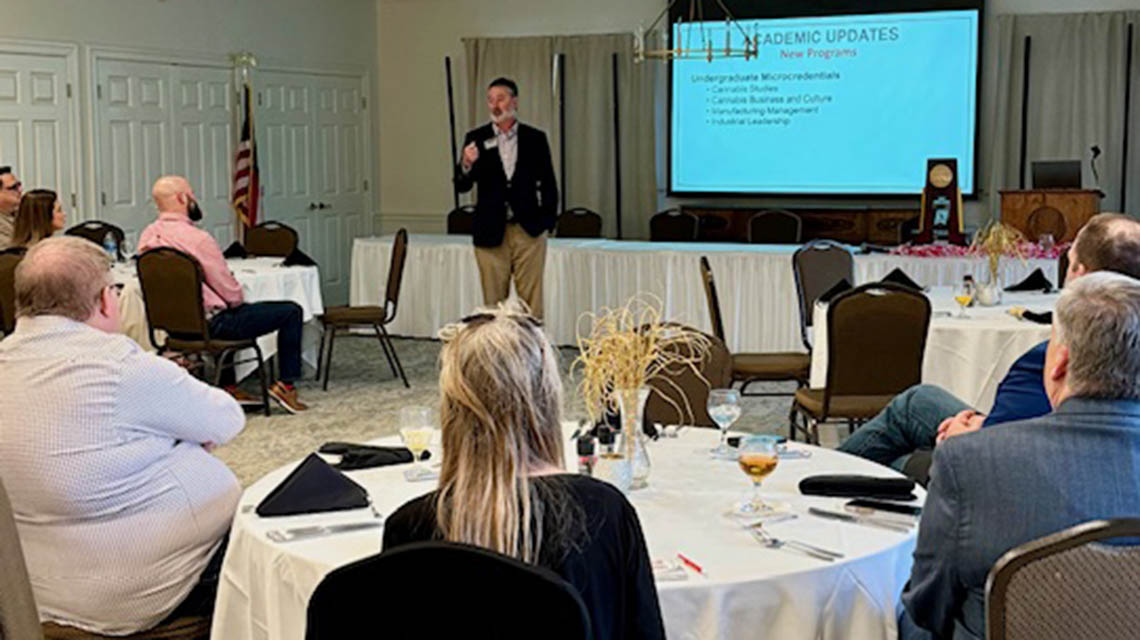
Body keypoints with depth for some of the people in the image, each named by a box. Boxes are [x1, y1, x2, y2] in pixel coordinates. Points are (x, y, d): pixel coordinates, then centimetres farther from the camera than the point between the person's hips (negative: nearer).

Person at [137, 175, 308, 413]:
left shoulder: (147, 237, -1)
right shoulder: (197, 239, -24)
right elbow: (231, 293, -19)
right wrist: (239, 300, 5)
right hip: (211, 324, -8)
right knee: (291, 312, 1)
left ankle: (229, 386, 36)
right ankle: (286, 384, 7)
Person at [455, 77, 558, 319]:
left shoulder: (535, 139, 4)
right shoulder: (476, 139, 4)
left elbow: (548, 184, 9)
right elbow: (462, 186, 0)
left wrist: (547, 220, 1)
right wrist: (466, 165, -20)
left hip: (528, 230, 0)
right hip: (490, 232, 0)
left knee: (531, 302, 1)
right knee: (493, 303, 5)